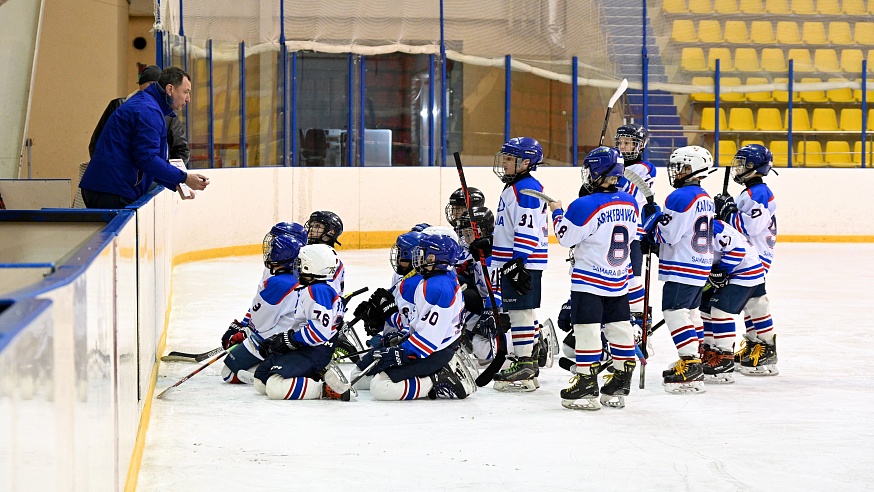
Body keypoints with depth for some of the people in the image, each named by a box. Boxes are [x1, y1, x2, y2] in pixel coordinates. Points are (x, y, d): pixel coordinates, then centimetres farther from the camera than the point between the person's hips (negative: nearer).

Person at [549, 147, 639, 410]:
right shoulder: (629, 203, 2)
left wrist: (557, 212, 4)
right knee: (619, 328, 11)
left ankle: (587, 385, -3)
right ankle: (620, 386, 17)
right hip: (620, 280, 7)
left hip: (589, 280, -7)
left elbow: (566, 237, -11)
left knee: (587, 330, -3)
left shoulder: (585, 206, -19)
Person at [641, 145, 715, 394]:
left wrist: (652, 216, -3)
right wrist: (654, 238, 16)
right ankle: (693, 360, 25)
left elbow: (667, 234, -19)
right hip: (701, 265, 10)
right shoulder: (705, 198, 14)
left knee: (674, 311, -10)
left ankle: (690, 366, -17)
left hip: (681, 268, -10)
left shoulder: (681, 197, -17)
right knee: (691, 310, 18)